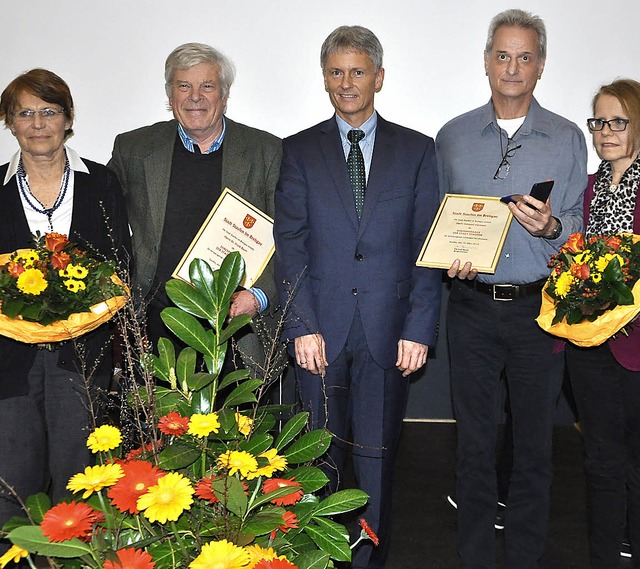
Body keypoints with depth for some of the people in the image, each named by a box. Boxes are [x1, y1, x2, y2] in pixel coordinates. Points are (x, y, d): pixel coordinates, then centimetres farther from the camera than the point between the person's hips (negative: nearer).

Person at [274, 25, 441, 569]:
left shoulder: (418, 150, 6)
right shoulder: (300, 150, 7)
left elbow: (427, 247, 3)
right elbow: (290, 244, 1)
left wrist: (420, 328, -5)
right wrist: (302, 325, -7)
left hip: (388, 331, 0)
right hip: (322, 329, 0)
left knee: (377, 456, 8)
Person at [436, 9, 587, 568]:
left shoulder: (567, 138, 5)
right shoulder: (452, 137, 8)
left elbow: (575, 227, 3)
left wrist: (550, 227, -19)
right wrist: (450, 259, -7)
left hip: (540, 308, 0)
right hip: (472, 306, 1)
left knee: (535, 443, 7)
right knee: (475, 442, 8)